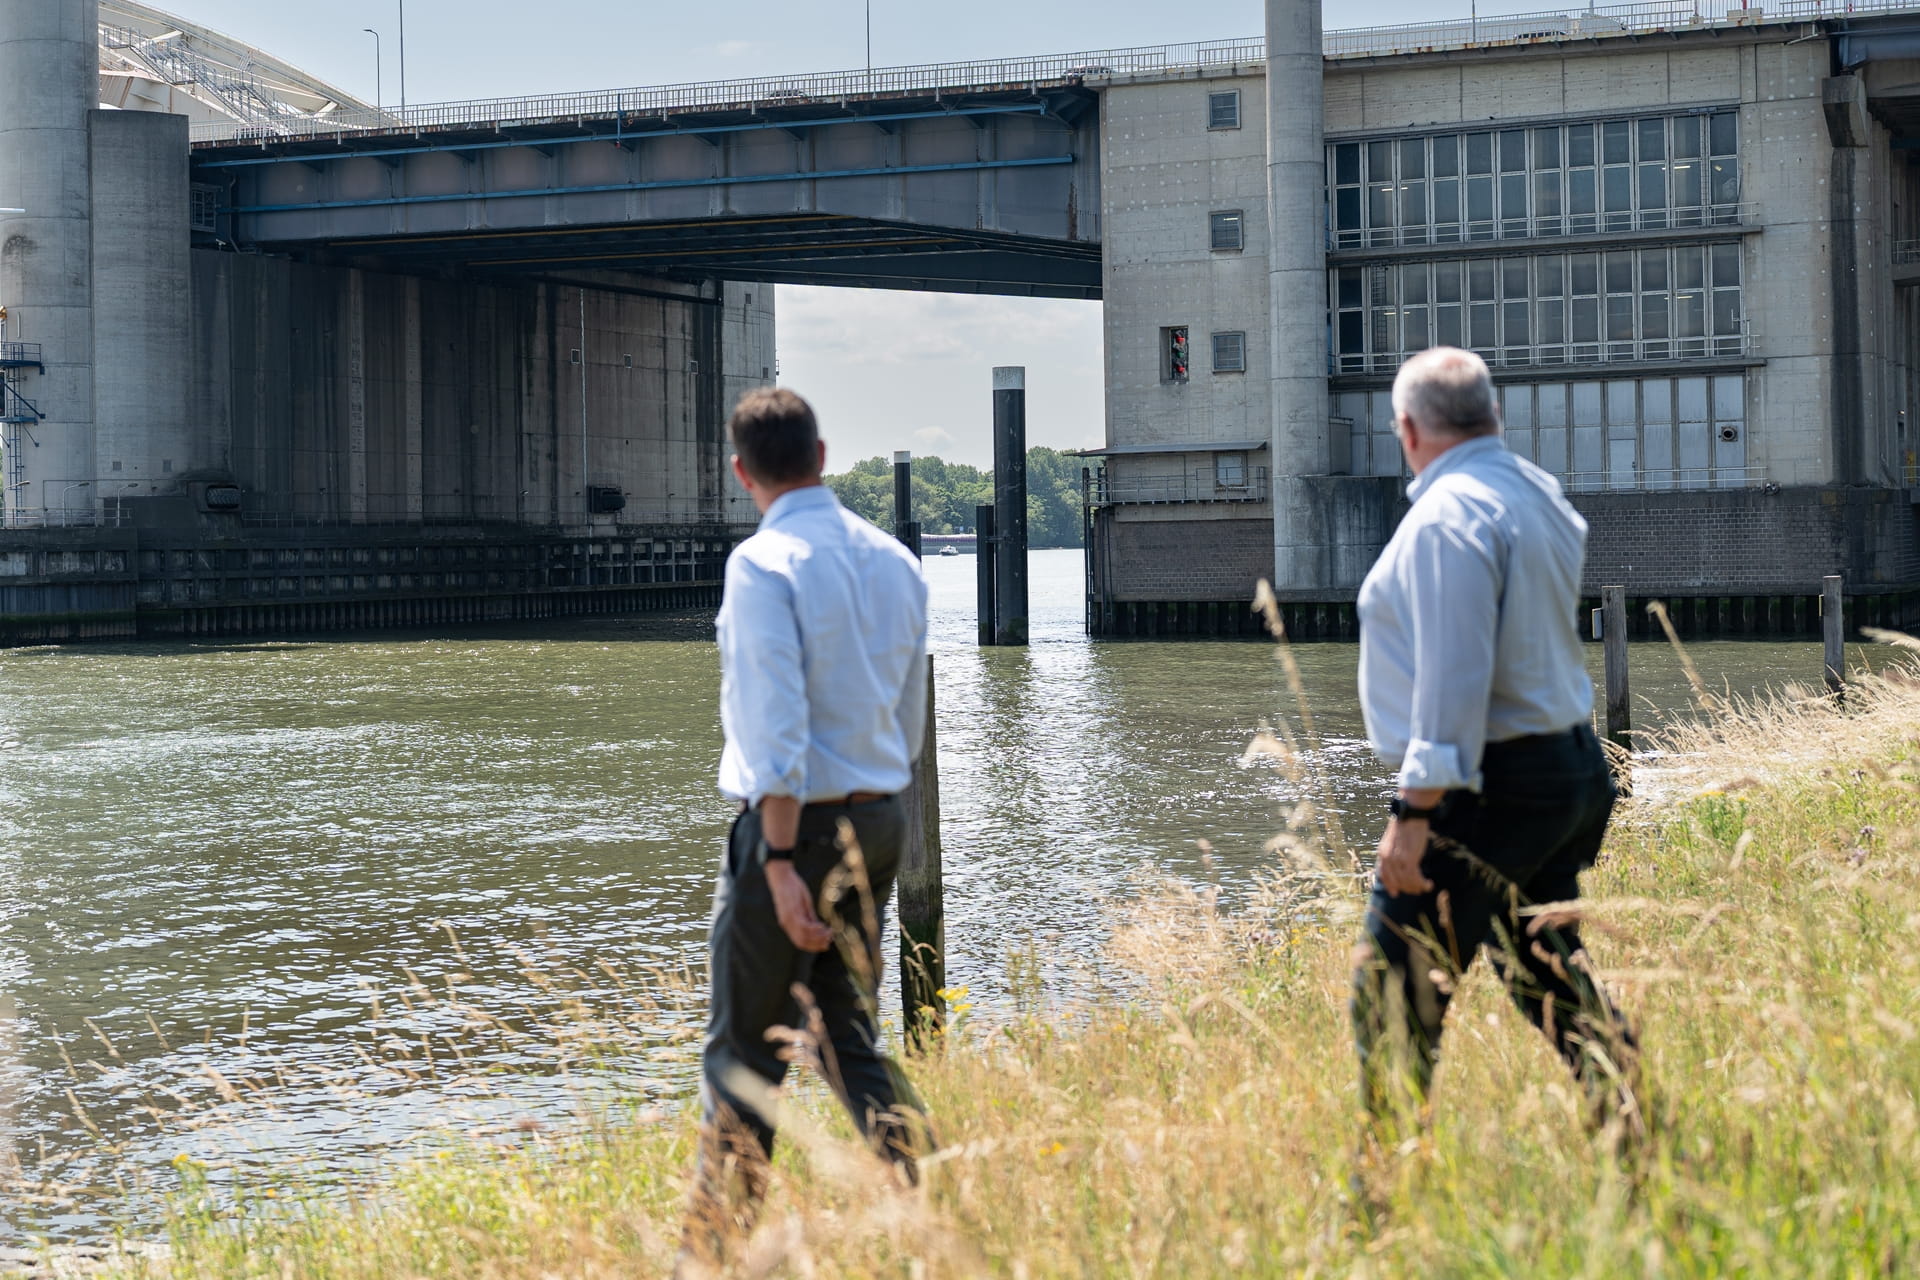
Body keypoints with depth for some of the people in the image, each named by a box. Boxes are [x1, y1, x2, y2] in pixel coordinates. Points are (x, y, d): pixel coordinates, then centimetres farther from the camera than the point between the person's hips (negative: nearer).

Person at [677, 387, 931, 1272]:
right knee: (848, 1032, 13)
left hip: (794, 822, -6)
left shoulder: (763, 564, -13)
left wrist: (782, 863, -20)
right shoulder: (894, 561, 9)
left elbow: (777, 726, -20)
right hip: (881, 818, 7)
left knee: (742, 1049, 4)